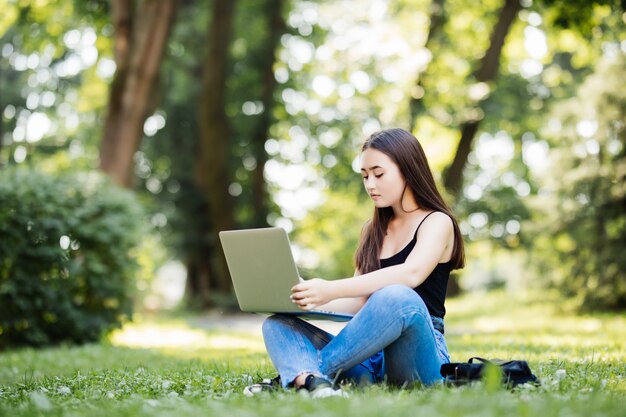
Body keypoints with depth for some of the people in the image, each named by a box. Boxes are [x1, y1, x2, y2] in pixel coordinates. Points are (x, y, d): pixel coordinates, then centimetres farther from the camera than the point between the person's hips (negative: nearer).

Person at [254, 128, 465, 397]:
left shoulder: (437, 222, 1)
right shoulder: (374, 231, 22)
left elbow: (411, 274, -21)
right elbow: (358, 301, 14)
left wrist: (331, 289, -32)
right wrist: (309, 300, -5)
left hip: (420, 353, -6)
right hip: (372, 356, 6)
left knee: (396, 297, -38)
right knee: (277, 323, -12)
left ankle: (298, 374, -30)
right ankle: (315, 381, -45)